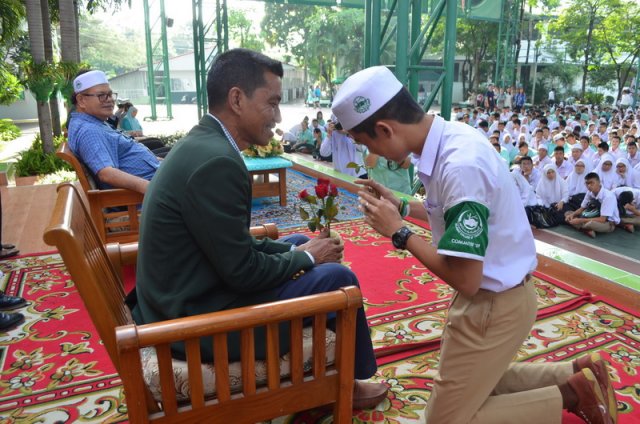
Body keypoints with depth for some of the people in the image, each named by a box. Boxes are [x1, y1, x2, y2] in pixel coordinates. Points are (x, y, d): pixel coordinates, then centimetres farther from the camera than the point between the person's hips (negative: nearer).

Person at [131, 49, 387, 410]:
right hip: (196, 320, -10)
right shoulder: (216, 161, -26)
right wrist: (307, 258, -7)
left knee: (299, 243, 17)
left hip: (188, 297, 10)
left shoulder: (203, 144, 4)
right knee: (336, 277, -7)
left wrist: (299, 251, 4)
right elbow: (243, 271, -23)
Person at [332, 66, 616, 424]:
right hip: (493, 294, 9)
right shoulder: (449, 138, -5)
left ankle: (571, 394, 10)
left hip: (496, 304, -9)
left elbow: (465, 280, -30)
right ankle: (576, 372, 26)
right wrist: (401, 207, 4)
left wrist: (399, 232, -20)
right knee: (476, 381, 29)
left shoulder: (460, 166, -32)